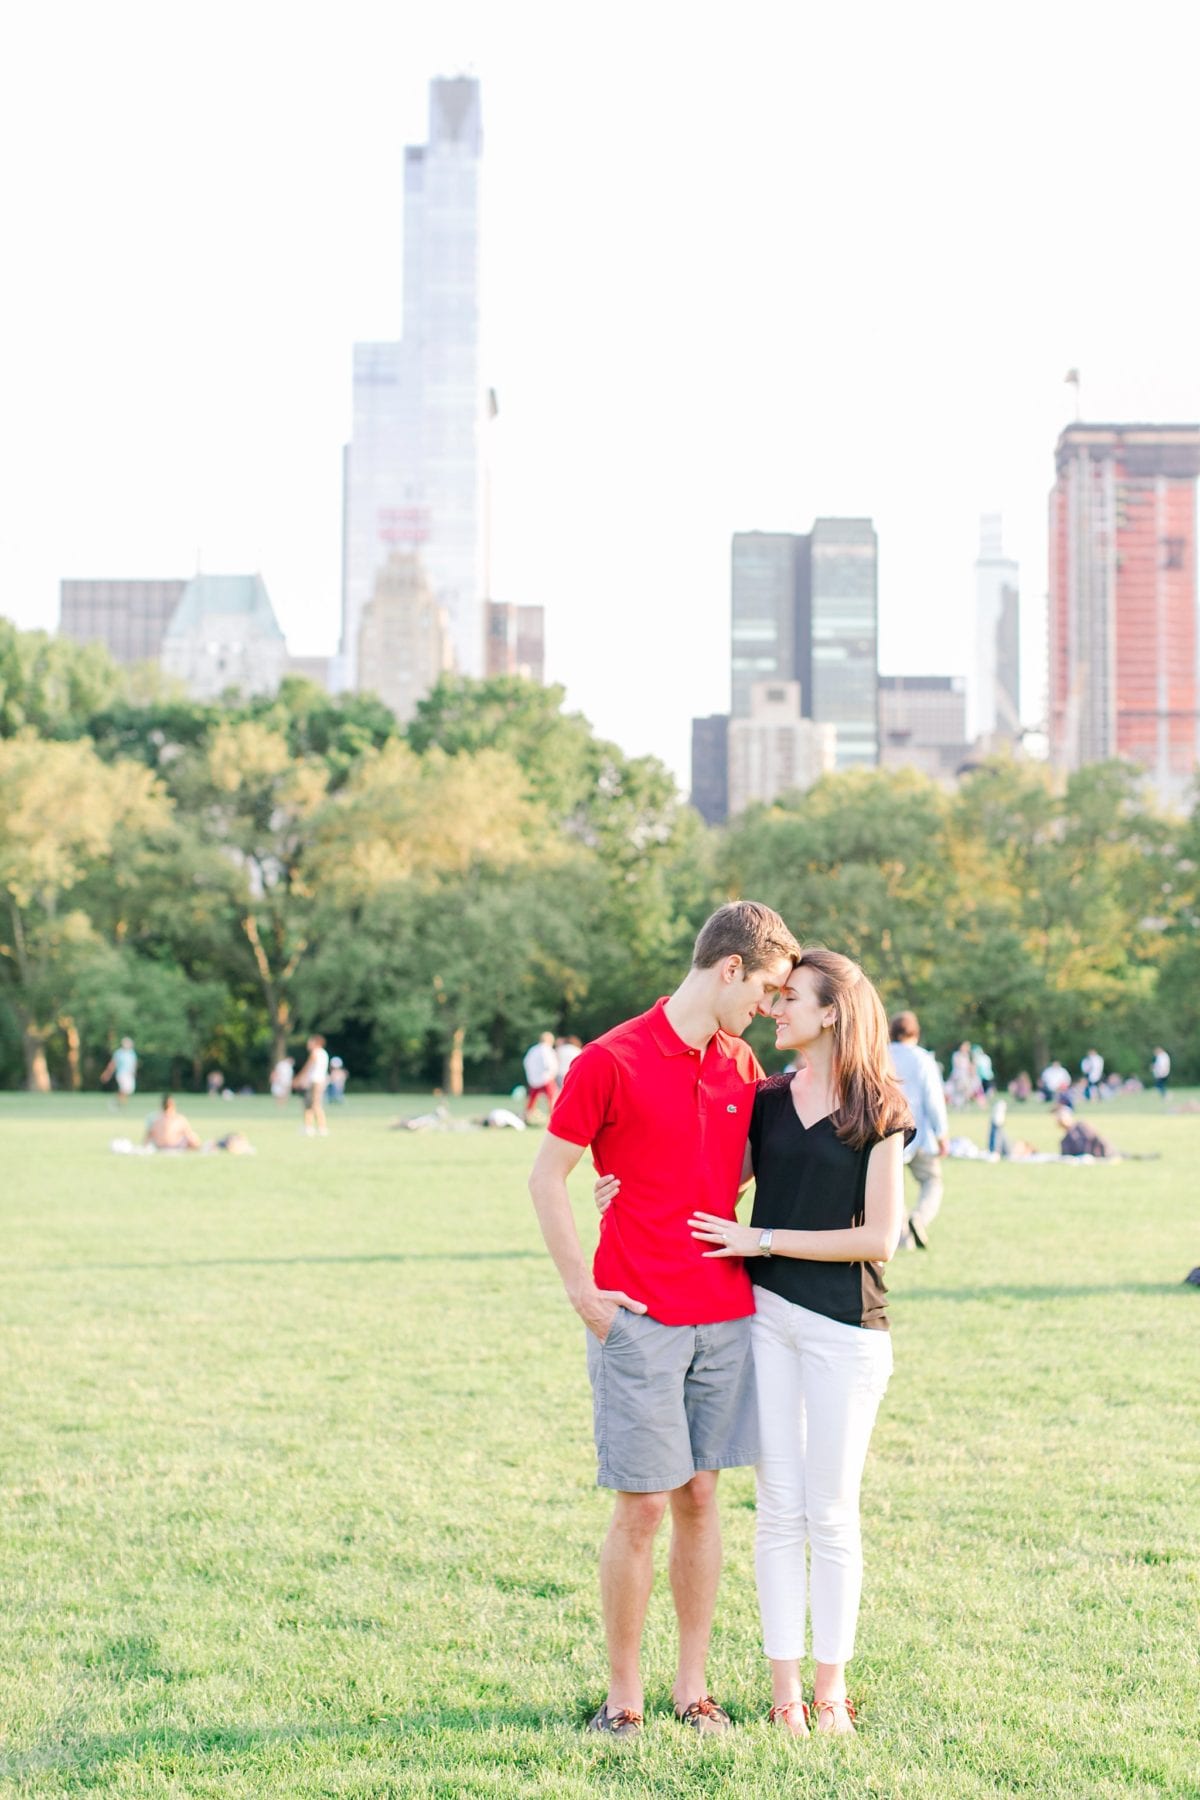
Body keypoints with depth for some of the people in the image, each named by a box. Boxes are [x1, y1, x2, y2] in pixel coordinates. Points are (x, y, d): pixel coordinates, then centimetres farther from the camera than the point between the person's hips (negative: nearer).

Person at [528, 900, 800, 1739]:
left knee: (701, 1497, 10)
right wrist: (581, 1290, -7)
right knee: (643, 1507, -2)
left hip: (725, 1315, 5)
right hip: (640, 1321, -5)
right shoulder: (612, 1061, -9)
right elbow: (547, 1177, -4)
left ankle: (694, 1686, 20)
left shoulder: (742, 1066, 9)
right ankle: (624, 1694, 11)